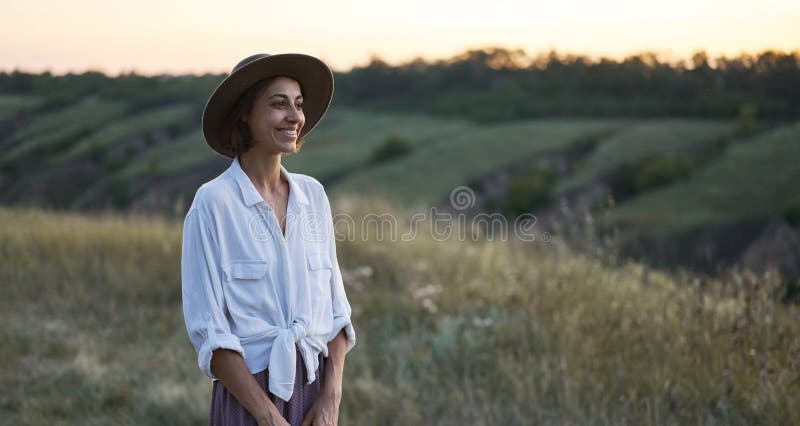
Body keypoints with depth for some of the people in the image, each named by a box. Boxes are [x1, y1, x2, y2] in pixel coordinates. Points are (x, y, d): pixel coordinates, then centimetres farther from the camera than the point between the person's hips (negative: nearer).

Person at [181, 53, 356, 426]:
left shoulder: (312, 195, 4)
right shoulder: (214, 202, -10)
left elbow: (335, 307, 6)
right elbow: (208, 330, -12)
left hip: (314, 387, 4)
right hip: (249, 392, -4)